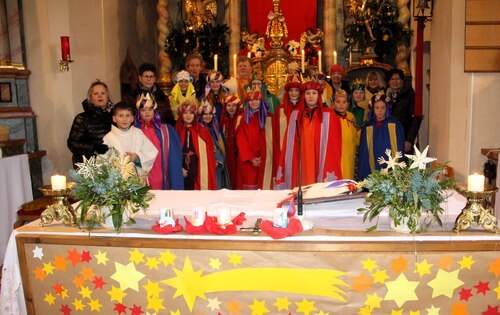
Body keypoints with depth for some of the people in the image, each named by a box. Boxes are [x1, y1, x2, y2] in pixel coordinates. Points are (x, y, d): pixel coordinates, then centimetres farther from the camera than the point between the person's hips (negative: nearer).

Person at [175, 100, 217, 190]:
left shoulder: (202, 131, 3)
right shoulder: (176, 131, 6)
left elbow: (208, 155, 0)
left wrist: (205, 175, -7)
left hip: (197, 171, -1)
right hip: (181, 173, 1)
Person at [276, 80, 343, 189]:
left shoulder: (328, 115, 1)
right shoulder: (295, 114, 8)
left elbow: (333, 141, 0)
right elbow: (290, 142, 8)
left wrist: (331, 166, -4)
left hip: (321, 160, -2)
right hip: (302, 159, 2)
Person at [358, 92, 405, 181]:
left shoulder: (395, 124, 0)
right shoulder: (367, 127, 6)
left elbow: (400, 147, 2)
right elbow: (363, 153, 8)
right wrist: (362, 176, 4)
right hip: (373, 170, 1)